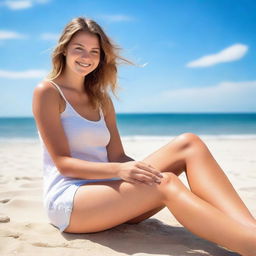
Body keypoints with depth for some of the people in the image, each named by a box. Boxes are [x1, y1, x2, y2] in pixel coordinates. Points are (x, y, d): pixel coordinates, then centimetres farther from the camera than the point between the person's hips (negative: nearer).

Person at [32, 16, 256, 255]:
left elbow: (117, 156, 7)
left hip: (104, 191, 6)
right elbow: (63, 163, -12)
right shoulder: (47, 92, -3)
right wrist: (118, 170, -28)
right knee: (164, 183, -32)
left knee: (187, 143, -15)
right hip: (67, 201, -5)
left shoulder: (101, 99, 15)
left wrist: (139, 169, -16)